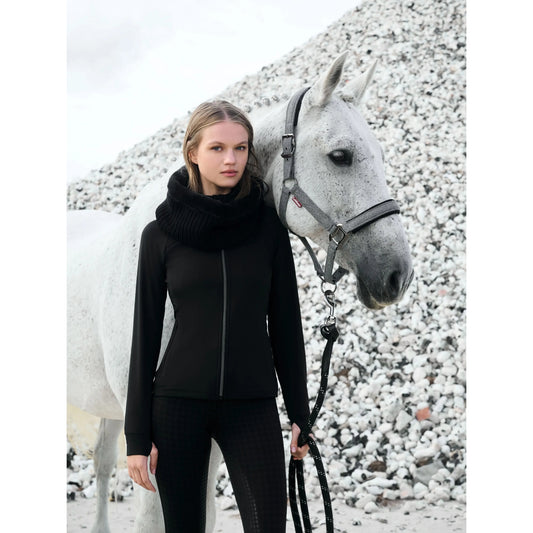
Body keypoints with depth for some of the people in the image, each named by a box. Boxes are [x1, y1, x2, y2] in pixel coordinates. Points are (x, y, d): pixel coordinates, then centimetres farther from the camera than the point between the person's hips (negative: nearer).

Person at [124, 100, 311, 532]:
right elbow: (146, 334, 1)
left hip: (252, 405, 0)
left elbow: (286, 324, 6)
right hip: (178, 402, 0)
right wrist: (137, 436, -2)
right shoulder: (161, 234, 0)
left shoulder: (268, 228, 2)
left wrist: (300, 414, 5)